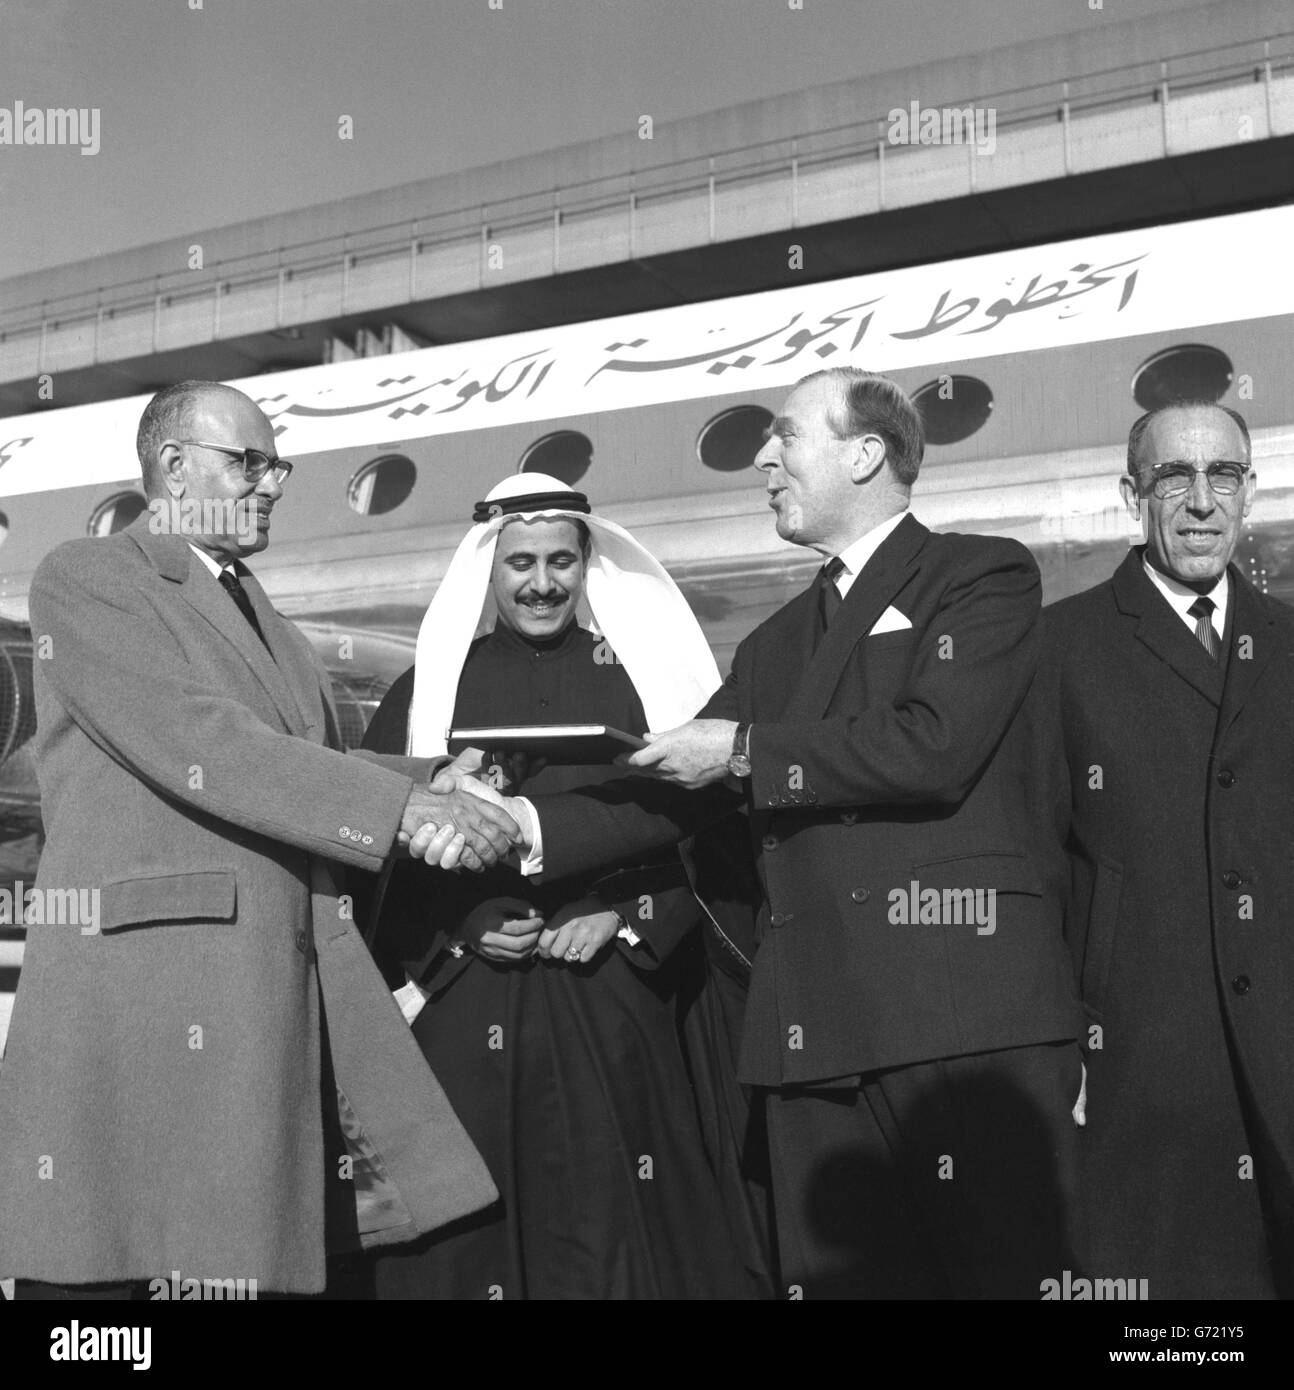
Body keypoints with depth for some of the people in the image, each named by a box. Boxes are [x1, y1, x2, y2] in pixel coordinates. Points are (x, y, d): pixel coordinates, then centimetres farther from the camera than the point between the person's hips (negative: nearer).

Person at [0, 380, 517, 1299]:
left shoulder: (264, 617, 26)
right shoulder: (83, 579, 1)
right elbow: (193, 744, -13)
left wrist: (434, 785, 2)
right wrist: (400, 806, -17)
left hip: (293, 996, 7)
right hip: (141, 987, -6)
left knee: (278, 1258, 4)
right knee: (101, 1266, -4)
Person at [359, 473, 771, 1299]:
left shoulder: (647, 675, 9)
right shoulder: (425, 691, 10)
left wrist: (623, 918, -9)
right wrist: (456, 929, -8)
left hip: (614, 1010, 0)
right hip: (464, 1018, 0)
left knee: (615, 1229, 1)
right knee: (472, 1236, 2)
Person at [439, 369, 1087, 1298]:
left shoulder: (985, 575, 3)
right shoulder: (778, 642, 23)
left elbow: (932, 746, -13)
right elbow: (674, 792, 18)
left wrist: (744, 751, -6)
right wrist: (521, 828, 6)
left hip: (967, 1011, -6)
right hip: (814, 1028, 6)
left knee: (1003, 1271, -3)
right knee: (837, 1275, 8)